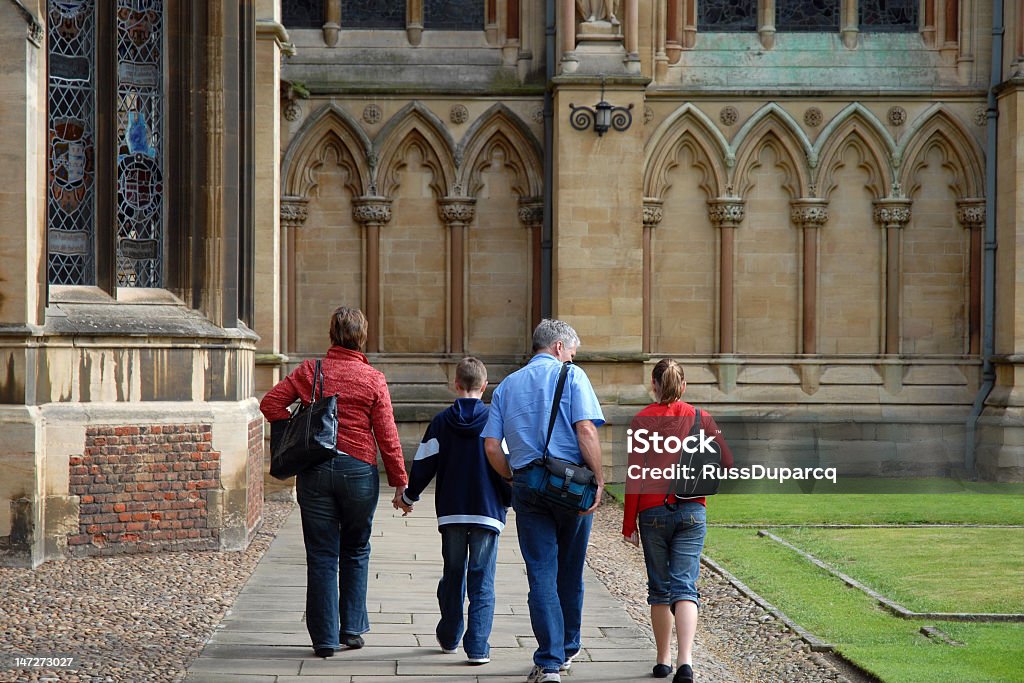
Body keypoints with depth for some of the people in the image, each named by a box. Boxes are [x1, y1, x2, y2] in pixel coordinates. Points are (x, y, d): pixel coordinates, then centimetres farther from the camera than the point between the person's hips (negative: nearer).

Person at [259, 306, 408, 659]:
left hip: (313, 470, 1)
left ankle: (324, 638, 5)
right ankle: (352, 629, 17)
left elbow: (270, 403, -2)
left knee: (321, 556, 5)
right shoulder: (373, 379, -2)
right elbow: (387, 435, -3)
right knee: (355, 551, 16)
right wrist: (399, 480, 3)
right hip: (358, 470, -1)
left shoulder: (309, 371, 2)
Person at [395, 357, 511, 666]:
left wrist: (408, 497, 19)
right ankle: (477, 647, -7)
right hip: (487, 513, -2)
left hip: (450, 513, 2)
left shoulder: (441, 421, 0)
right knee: (482, 581, -1)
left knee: (452, 576, 16)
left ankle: (449, 638, 28)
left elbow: (423, 466, 3)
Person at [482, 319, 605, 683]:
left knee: (541, 575, 1)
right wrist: (598, 479, -10)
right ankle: (567, 649, 28)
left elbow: (491, 446, 4)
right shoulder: (570, 376, -1)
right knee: (570, 572, 14)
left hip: (526, 485, 2)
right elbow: (586, 430, -13)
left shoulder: (507, 385, 13)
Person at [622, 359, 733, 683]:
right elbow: (728, 462, 1)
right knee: (685, 585, -4)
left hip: (653, 512, -1)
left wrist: (629, 525, -1)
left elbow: (634, 476, -5)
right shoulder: (701, 418, 1)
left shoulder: (641, 420, -4)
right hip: (691, 510, 1)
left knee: (660, 588, 13)